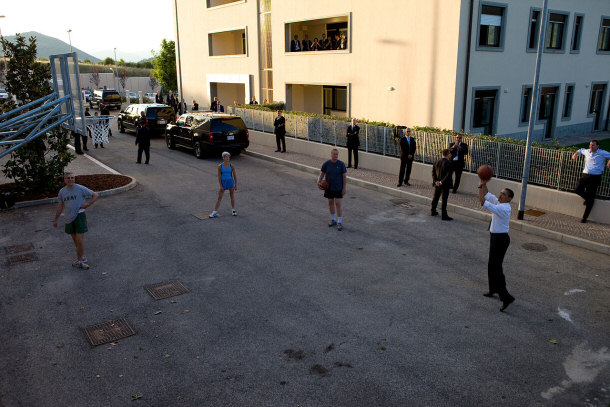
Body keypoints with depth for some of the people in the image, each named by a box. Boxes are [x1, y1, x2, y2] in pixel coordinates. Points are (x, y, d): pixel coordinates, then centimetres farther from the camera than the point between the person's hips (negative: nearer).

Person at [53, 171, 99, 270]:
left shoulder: (80, 189, -7)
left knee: (80, 240, -9)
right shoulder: (62, 191, 7)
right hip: (69, 218, 5)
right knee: (75, 240, 12)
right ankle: (82, 258, 25)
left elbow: (95, 195, 0)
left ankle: (79, 260, 4)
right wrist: (56, 220, 18)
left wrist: (87, 204, -12)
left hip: (79, 216, -5)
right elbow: (60, 206, 16)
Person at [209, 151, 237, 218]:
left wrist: (235, 185, 1)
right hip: (223, 182, 0)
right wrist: (220, 186, -9)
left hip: (230, 182, 1)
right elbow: (219, 176, -5)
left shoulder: (231, 166, -5)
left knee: (232, 197, 12)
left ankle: (233, 210, 27)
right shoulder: (220, 166, -7)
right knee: (219, 198, 4)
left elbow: (234, 176, 1)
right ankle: (215, 212, 9)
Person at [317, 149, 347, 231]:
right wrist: (319, 181, -18)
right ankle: (333, 220, 29)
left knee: (338, 204, -6)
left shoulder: (341, 164, -9)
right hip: (328, 187, 3)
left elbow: (344, 177, -6)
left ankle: (339, 222, 4)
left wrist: (344, 188, -9)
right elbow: (322, 174, 2)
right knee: (330, 203, 12)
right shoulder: (326, 164, -4)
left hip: (338, 188, -3)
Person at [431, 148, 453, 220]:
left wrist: (436, 181, -5)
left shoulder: (436, 162, 1)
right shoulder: (449, 163, -18)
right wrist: (442, 182, -16)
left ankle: (433, 211, 33)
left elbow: (433, 172, 1)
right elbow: (448, 175, -22)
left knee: (436, 197, 20)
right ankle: (444, 215, 2)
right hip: (445, 185, -6)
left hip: (437, 184, 6)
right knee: (444, 199, -1)